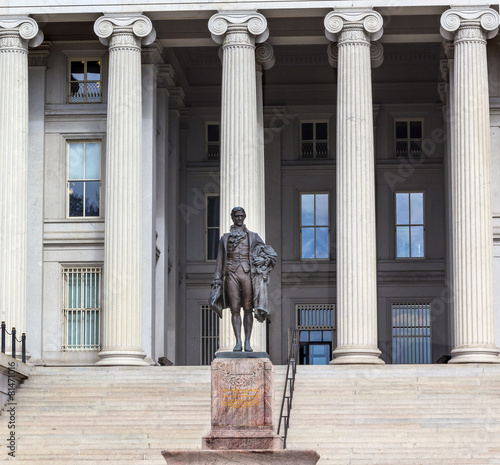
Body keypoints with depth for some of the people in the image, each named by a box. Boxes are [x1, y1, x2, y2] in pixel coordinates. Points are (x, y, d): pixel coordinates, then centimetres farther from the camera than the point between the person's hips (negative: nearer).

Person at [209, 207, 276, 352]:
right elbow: (220, 260, 13)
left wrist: (262, 260, -10)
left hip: (247, 274, 0)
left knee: (248, 309, -3)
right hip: (231, 274, 0)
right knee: (235, 309, -4)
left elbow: (270, 252, 9)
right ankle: (238, 342, -4)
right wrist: (217, 279, 7)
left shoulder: (252, 237, 13)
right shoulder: (225, 238, 15)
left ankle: (247, 342, -1)